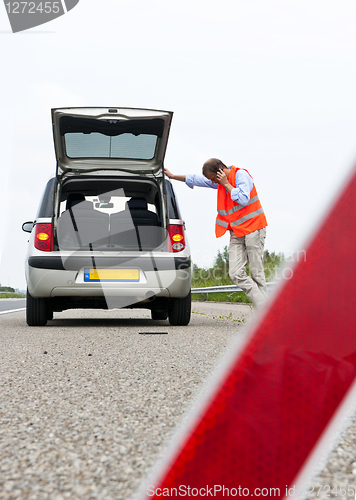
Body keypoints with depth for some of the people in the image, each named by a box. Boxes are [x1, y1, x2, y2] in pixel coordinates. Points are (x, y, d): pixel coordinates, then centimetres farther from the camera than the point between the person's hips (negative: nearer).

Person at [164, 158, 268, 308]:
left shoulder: (241, 175, -9)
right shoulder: (220, 181, 14)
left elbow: (243, 199, -22)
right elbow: (194, 179, 26)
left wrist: (226, 184, -13)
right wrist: (172, 176, 30)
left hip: (253, 229, -7)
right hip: (236, 233, 7)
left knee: (257, 274, -8)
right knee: (236, 274, -9)